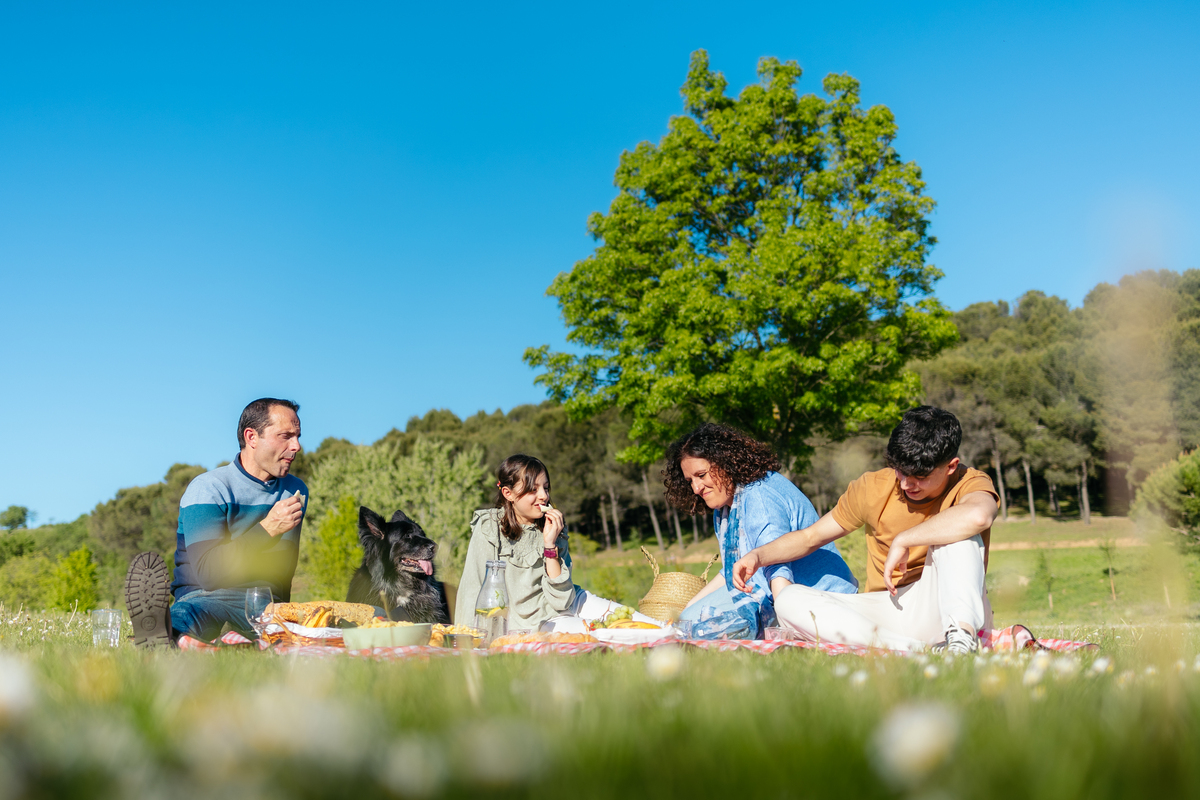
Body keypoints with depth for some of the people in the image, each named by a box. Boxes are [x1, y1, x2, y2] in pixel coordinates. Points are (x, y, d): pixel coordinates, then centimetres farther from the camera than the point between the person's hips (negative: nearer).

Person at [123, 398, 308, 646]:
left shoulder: (295, 491, 15)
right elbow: (209, 574, -15)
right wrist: (268, 529, -22)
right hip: (208, 596, -2)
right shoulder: (209, 489, -3)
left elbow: (282, 571, 11)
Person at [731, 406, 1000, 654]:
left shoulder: (968, 483, -10)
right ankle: (908, 649, -35)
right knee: (789, 600, -20)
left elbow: (977, 515, -38)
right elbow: (810, 536, 11)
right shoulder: (873, 487, 2)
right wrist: (758, 556, -7)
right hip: (885, 612, 5)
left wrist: (902, 541, -28)